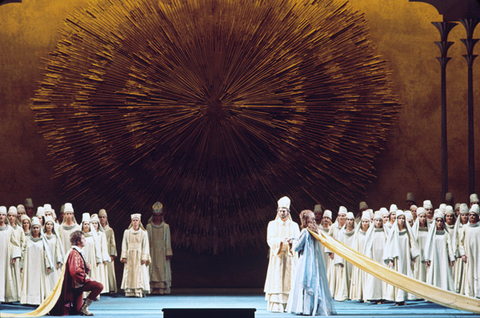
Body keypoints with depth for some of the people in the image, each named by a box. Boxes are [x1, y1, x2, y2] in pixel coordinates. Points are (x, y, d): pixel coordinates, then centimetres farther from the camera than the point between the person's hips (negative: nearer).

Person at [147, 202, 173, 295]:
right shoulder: (149, 226, 5)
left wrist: (168, 253, -1)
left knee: (163, 269, -4)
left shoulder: (166, 227, 6)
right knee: (154, 269, -4)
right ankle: (155, 289, -5)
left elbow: (168, 241, 5)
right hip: (153, 251, 0)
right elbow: (147, 240, 5)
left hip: (162, 251, 0)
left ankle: (163, 289, -4)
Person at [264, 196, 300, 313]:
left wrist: (291, 240, -21)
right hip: (277, 256, -1)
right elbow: (270, 240, -3)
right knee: (276, 281, -7)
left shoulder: (294, 225, 10)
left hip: (290, 256, 1)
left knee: (289, 281, -4)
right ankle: (276, 306, -8)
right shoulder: (272, 224, 8)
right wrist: (281, 240, -22)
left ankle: (288, 306, -4)